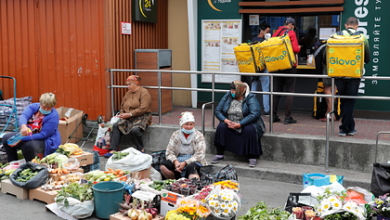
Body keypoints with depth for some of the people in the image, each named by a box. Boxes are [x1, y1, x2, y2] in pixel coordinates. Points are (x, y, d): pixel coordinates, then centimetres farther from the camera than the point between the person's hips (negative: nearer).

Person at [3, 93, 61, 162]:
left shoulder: (53, 116, -20)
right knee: (6, 138, -6)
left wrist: (21, 139, -29)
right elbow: (23, 116, -23)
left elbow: (43, 135, -24)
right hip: (29, 135, 7)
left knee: (29, 145, -36)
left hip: (46, 141, -7)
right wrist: (23, 126, -49)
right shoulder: (34, 106, -5)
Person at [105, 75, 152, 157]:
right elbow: (122, 106, 23)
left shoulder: (144, 92, -8)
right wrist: (122, 114, 2)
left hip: (141, 117, -7)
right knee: (116, 125, -17)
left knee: (135, 129, -35)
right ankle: (113, 150, -20)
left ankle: (141, 149, -11)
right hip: (129, 118, 7)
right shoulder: (128, 93, 15)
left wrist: (130, 114, -20)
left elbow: (143, 109, -19)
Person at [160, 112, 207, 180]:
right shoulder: (175, 135, 10)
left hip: (193, 162, -3)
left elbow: (200, 155, -7)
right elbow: (169, 153, 5)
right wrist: (175, 161, -18)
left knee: (190, 167, -39)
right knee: (163, 165, -25)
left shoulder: (198, 136, 2)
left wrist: (185, 163, -19)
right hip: (178, 162, 3)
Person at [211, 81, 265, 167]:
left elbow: (255, 114, -23)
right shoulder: (227, 96, 1)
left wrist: (239, 124, -28)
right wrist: (226, 120, -19)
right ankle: (219, 154, -15)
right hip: (230, 123, 4)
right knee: (221, 127, -24)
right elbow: (217, 111, 1)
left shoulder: (250, 98, -12)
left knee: (250, 130, -35)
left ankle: (253, 157, -23)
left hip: (246, 123, -4)